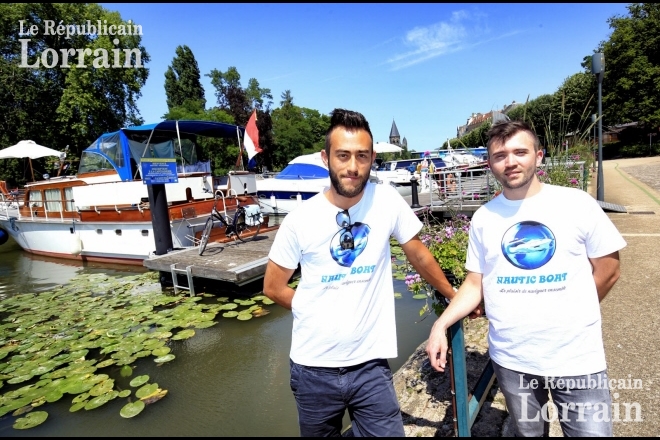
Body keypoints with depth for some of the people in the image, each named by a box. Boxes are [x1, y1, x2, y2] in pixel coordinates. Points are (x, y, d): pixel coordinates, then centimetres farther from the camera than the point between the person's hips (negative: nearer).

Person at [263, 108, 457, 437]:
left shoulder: (387, 201, -8)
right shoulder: (300, 219, -10)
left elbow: (418, 255, 7)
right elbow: (273, 287, 1)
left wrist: (455, 297, 16)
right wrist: (316, 313, 1)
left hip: (370, 364, 0)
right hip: (313, 367, 1)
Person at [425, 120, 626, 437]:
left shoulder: (577, 203, -6)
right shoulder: (483, 218, -1)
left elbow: (608, 270, 1)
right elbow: (475, 283, 2)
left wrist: (567, 317, 4)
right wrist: (441, 324, -11)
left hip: (577, 358, -1)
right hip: (510, 359, 2)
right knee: (528, 432, 21)